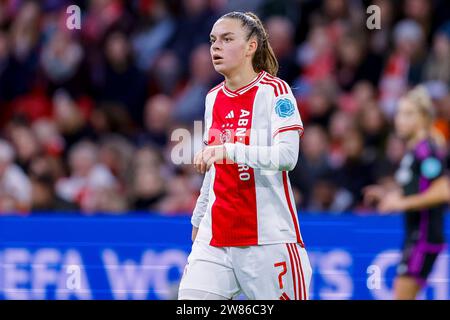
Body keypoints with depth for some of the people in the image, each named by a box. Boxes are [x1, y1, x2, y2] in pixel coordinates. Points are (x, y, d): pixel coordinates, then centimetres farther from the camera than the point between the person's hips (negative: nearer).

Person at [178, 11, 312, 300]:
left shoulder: (273, 91, -7)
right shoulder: (213, 98, 13)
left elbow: (287, 156, -21)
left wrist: (229, 150, -32)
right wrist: (198, 219, 27)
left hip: (269, 238, -5)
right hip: (214, 238, 6)